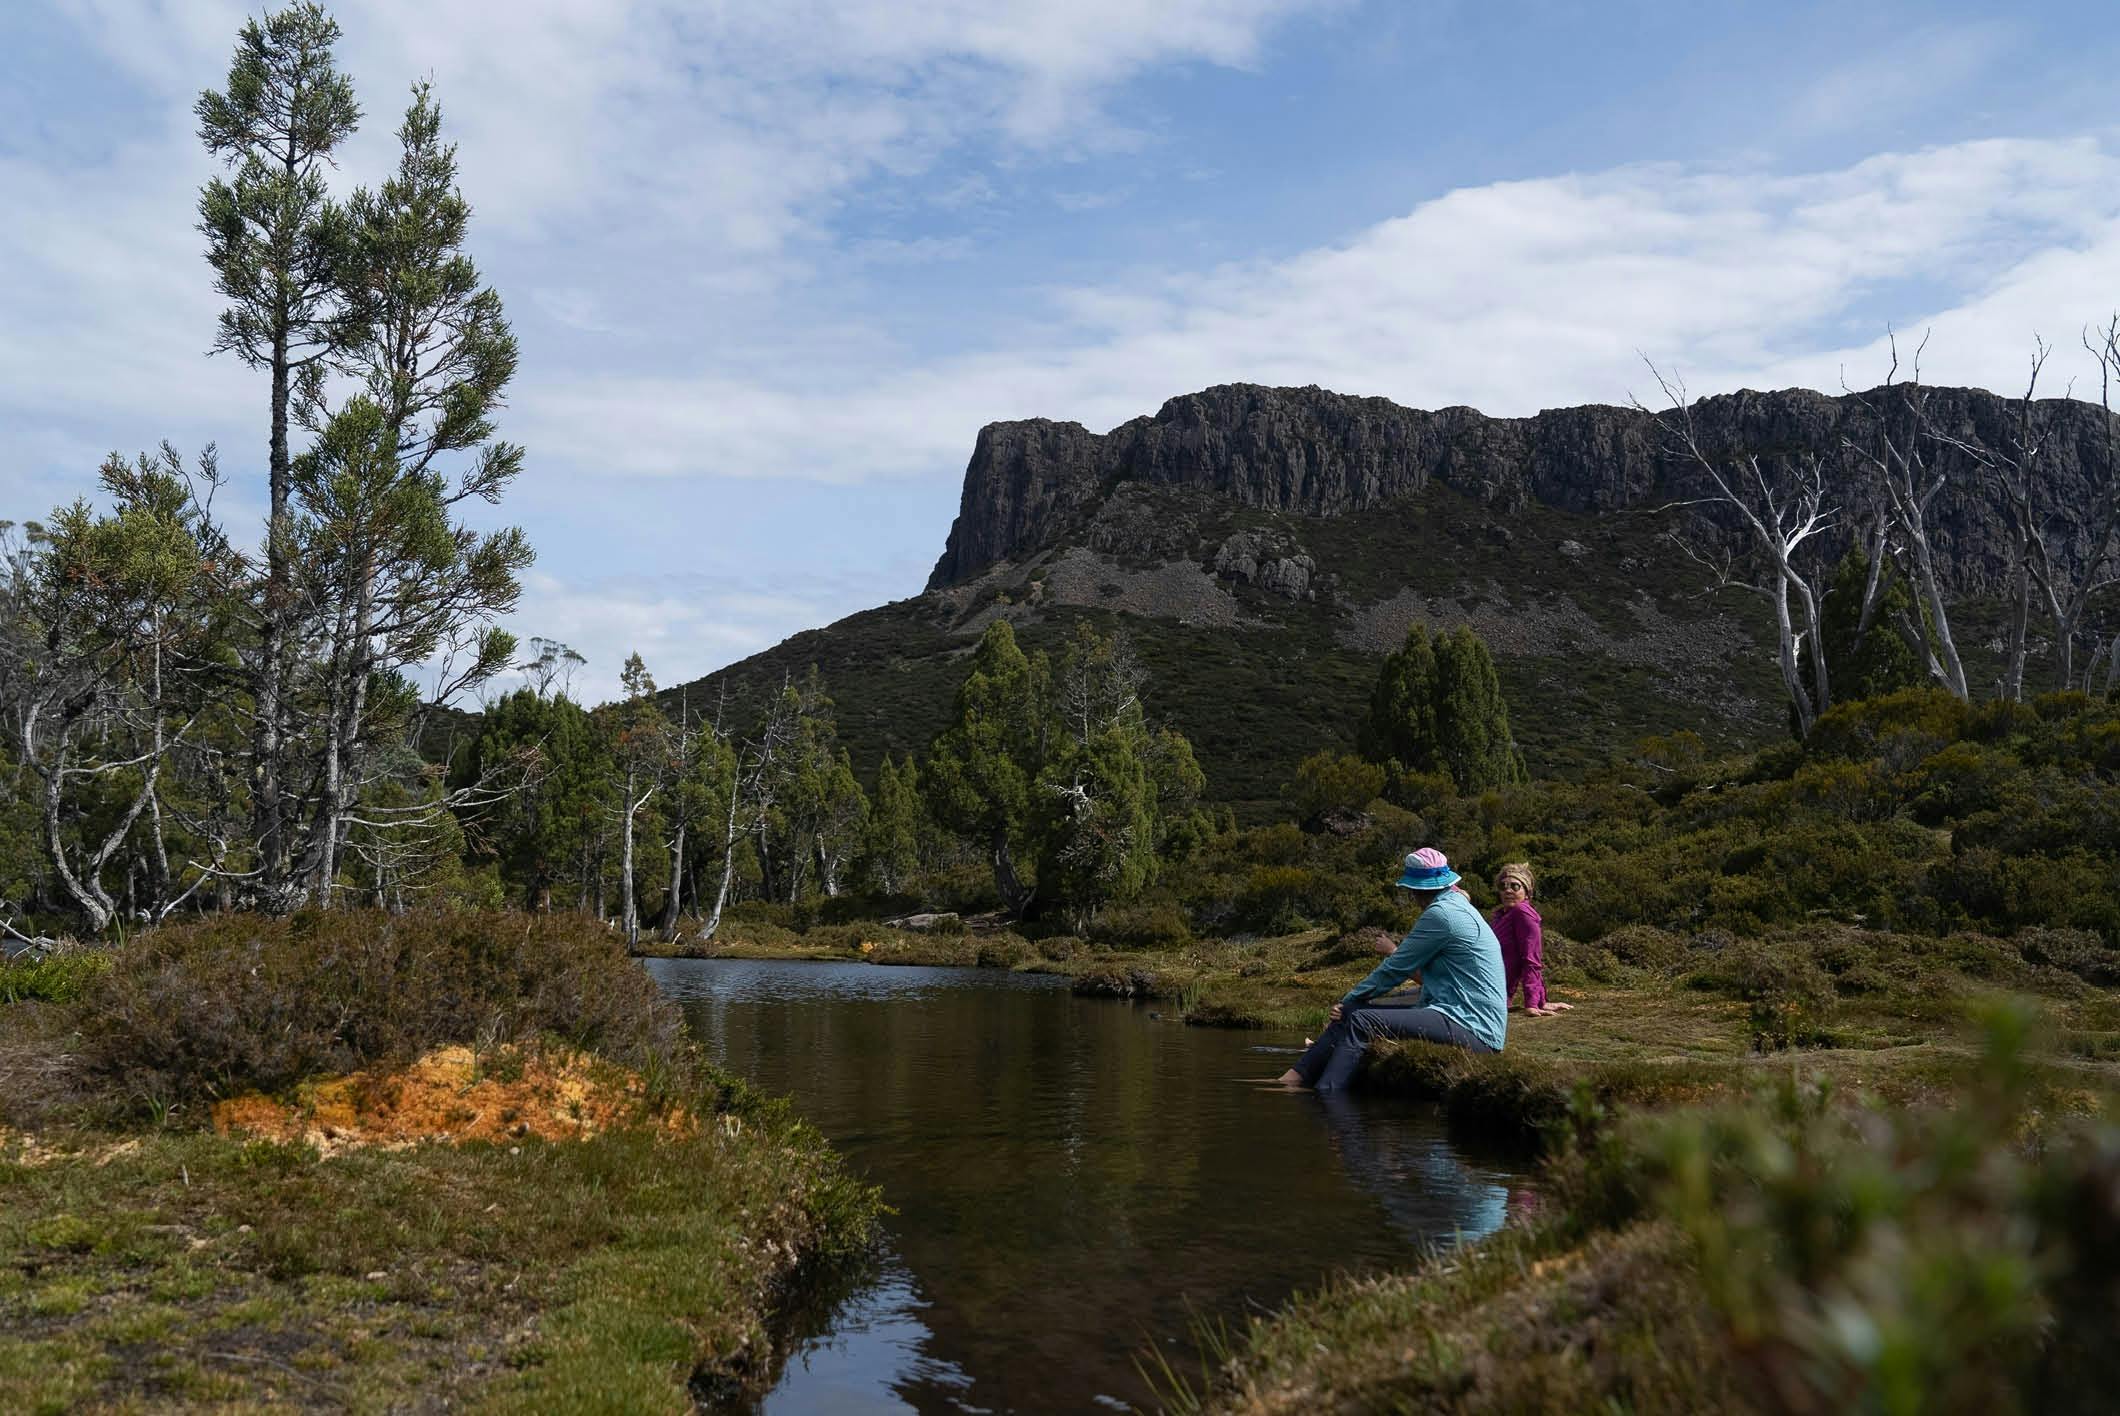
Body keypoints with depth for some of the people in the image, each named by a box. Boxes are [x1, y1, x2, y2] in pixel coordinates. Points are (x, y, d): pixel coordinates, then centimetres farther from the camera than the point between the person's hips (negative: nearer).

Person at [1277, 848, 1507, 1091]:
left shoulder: (1441, 914, -13)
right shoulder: (1457, 906, 18)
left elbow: (1394, 970, -8)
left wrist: (1350, 999, 6)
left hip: (1471, 1028, -10)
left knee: (1362, 1021, -20)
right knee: (1352, 1011, 5)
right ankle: (1292, 1079, 0)